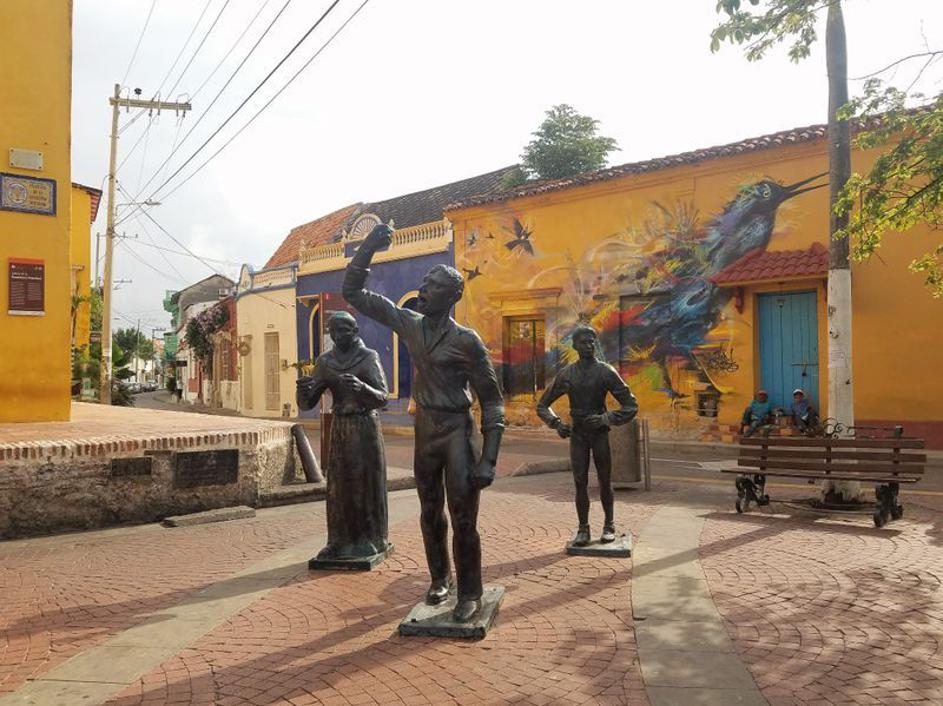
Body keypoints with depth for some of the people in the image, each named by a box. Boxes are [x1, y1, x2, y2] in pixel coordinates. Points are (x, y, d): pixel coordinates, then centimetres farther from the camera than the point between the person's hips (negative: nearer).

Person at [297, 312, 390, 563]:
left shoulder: (369, 357, -8)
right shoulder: (325, 361, 3)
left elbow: (382, 398, -17)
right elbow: (307, 403, 2)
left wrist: (361, 387, -36)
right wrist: (303, 389, -21)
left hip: (366, 428, -4)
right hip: (339, 428, 4)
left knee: (367, 483, 1)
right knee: (339, 485, 4)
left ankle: (369, 540, 10)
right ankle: (341, 541, 11)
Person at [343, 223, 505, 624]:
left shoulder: (466, 340, -12)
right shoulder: (409, 324, 2)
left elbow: (491, 400, -9)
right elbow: (353, 292, 6)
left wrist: (489, 459, -15)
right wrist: (368, 247, -7)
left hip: (456, 432, -5)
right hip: (424, 431, 5)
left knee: (463, 518, -4)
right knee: (430, 514, 16)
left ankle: (470, 594, 11)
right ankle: (439, 579, 34)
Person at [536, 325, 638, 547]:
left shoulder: (606, 371, -6)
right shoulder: (567, 374, 1)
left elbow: (631, 406, -6)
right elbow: (542, 405, 9)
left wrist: (606, 419, -18)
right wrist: (556, 423, -7)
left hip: (599, 433, -1)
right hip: (577, 434, 2)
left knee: (604, 481, 6)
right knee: (580, 482, 0)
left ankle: (609, 525, 21)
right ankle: (583, 528, 8)